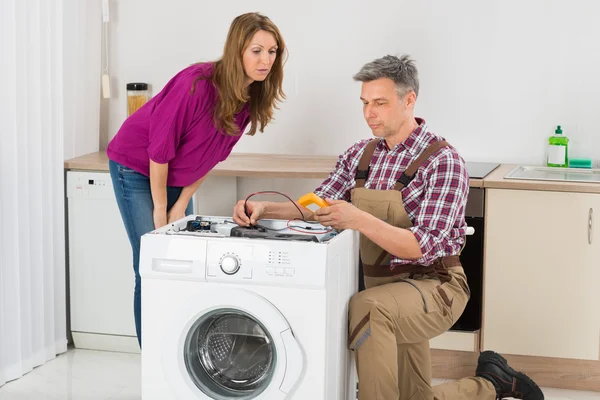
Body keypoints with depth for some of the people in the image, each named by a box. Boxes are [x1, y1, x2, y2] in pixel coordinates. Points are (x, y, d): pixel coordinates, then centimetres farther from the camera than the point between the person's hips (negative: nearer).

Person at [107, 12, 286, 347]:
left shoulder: (253, 98, -10)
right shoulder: (196, 84, -31)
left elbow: (214, 155, 0)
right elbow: (160, 146, -24)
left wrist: (181, 204, -1)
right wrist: (161, 209, -16)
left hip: (176, 178, 6)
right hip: (137, 169, -6)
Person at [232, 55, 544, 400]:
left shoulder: (443, 161, -17)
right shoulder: (360, 155, 4)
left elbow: (425, 246, -24)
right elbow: (318, 205, 3)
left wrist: (360, 220, -38)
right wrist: (264, 209, -16)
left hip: (434, 286, -7)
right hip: (385, 290, 7)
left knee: (366, 307, -37)